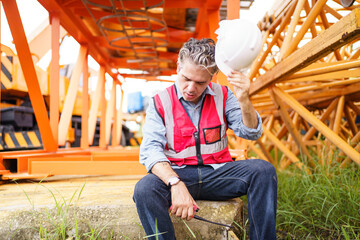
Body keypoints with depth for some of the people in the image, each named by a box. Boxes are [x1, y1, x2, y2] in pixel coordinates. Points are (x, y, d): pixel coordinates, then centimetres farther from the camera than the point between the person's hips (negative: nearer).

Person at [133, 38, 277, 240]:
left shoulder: (222, 96, 7)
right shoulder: (161, 103, 0)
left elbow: (251, 133, -1)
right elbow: (151, 149, -13)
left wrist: (244, 100, -22)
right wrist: (176, 184, -30)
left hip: (218, 173, 2)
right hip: (177, 174, -1)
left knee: (263, 170, -23)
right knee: (145, 189, -32)